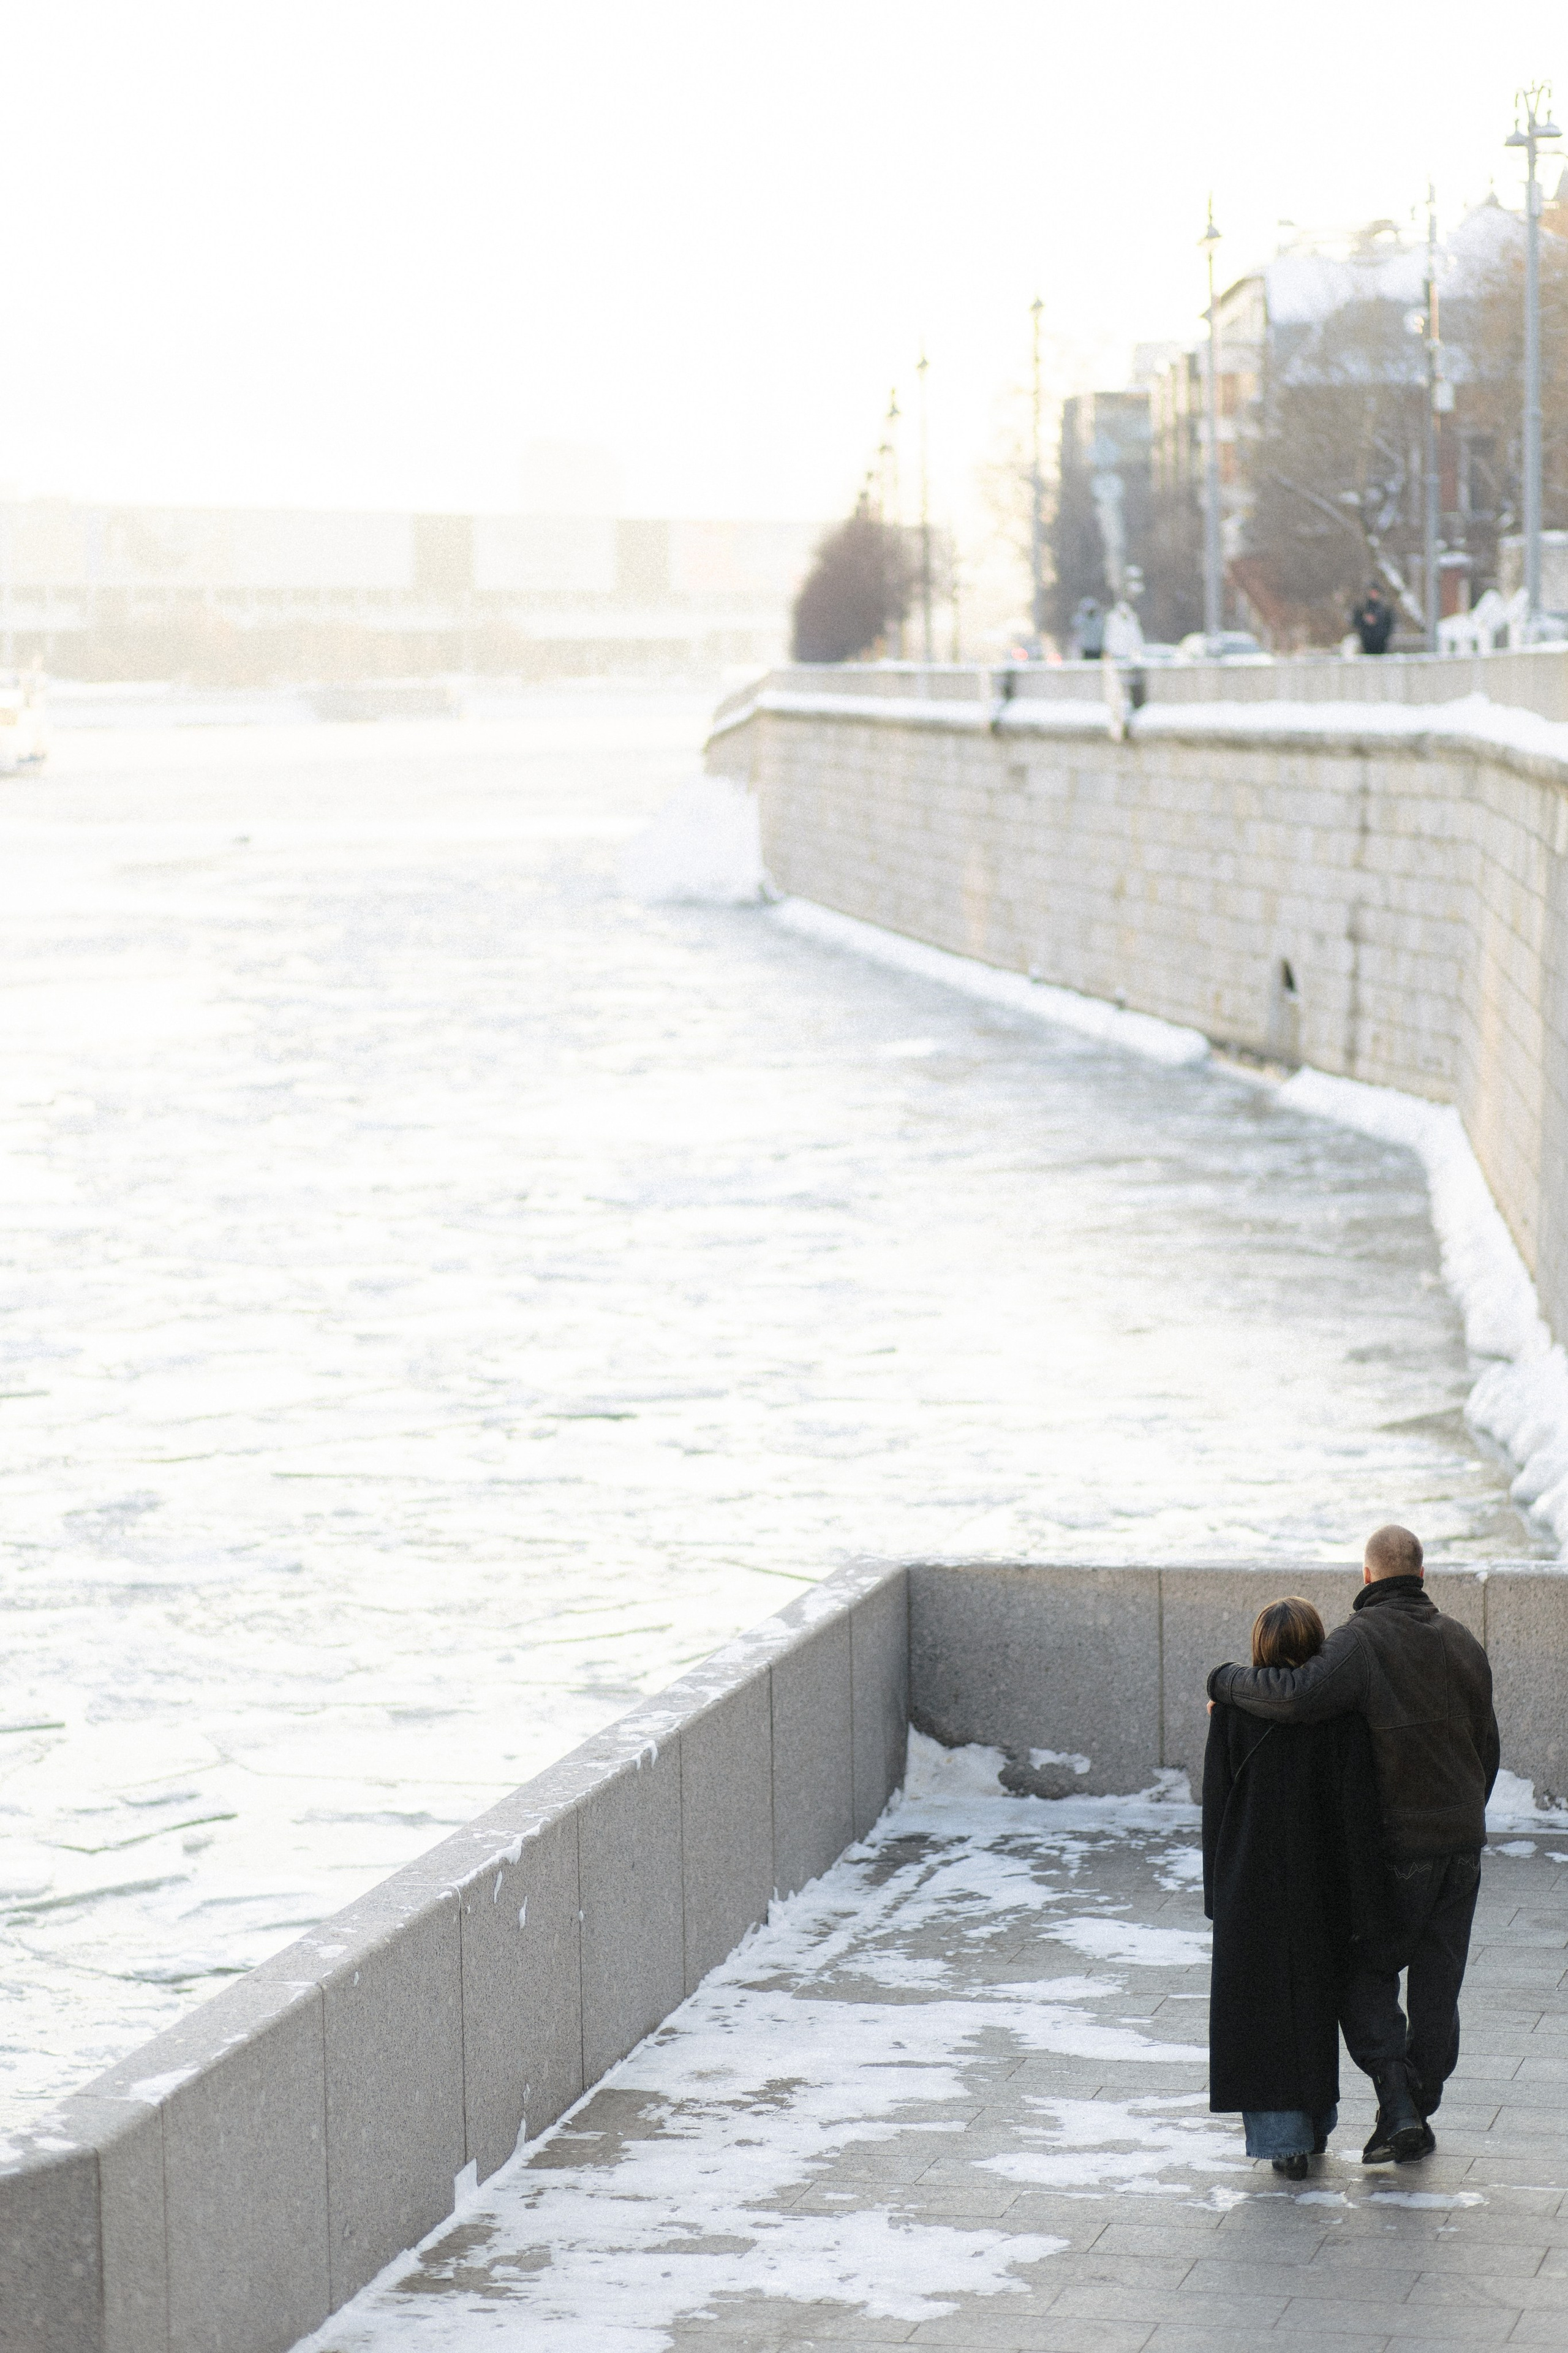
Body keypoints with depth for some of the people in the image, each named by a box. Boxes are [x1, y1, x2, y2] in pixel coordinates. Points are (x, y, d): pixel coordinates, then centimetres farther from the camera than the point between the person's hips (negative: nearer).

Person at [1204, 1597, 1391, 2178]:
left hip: (1249, 1884, -1)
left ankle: (1283, 2138, 0)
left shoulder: (1233, 1709, -7)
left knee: (1261, 2006, 6)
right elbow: (1357, 1809, -10)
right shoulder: (1340, 1712, -9)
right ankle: (1315, 2125, 27)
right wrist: (1366, 1905, -6)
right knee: (1315, 2001, 17)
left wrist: (1217, 1891, 8)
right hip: (1320, 1884, 1)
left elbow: (1216, 1802, -2)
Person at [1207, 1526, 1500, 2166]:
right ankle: (1417, 2117, 17)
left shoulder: (1360, 1640, -15)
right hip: (1463, 1841, 5)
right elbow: (1486, 1748, 13)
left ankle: (1397, 2106, -6)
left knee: (1366, 1975, 9)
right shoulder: (1462, 1643, 5)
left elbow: (1299, 1695, -33)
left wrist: (1226, 1682, -16)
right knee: (1437, 1983, 12)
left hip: (1395, 1846, -5)